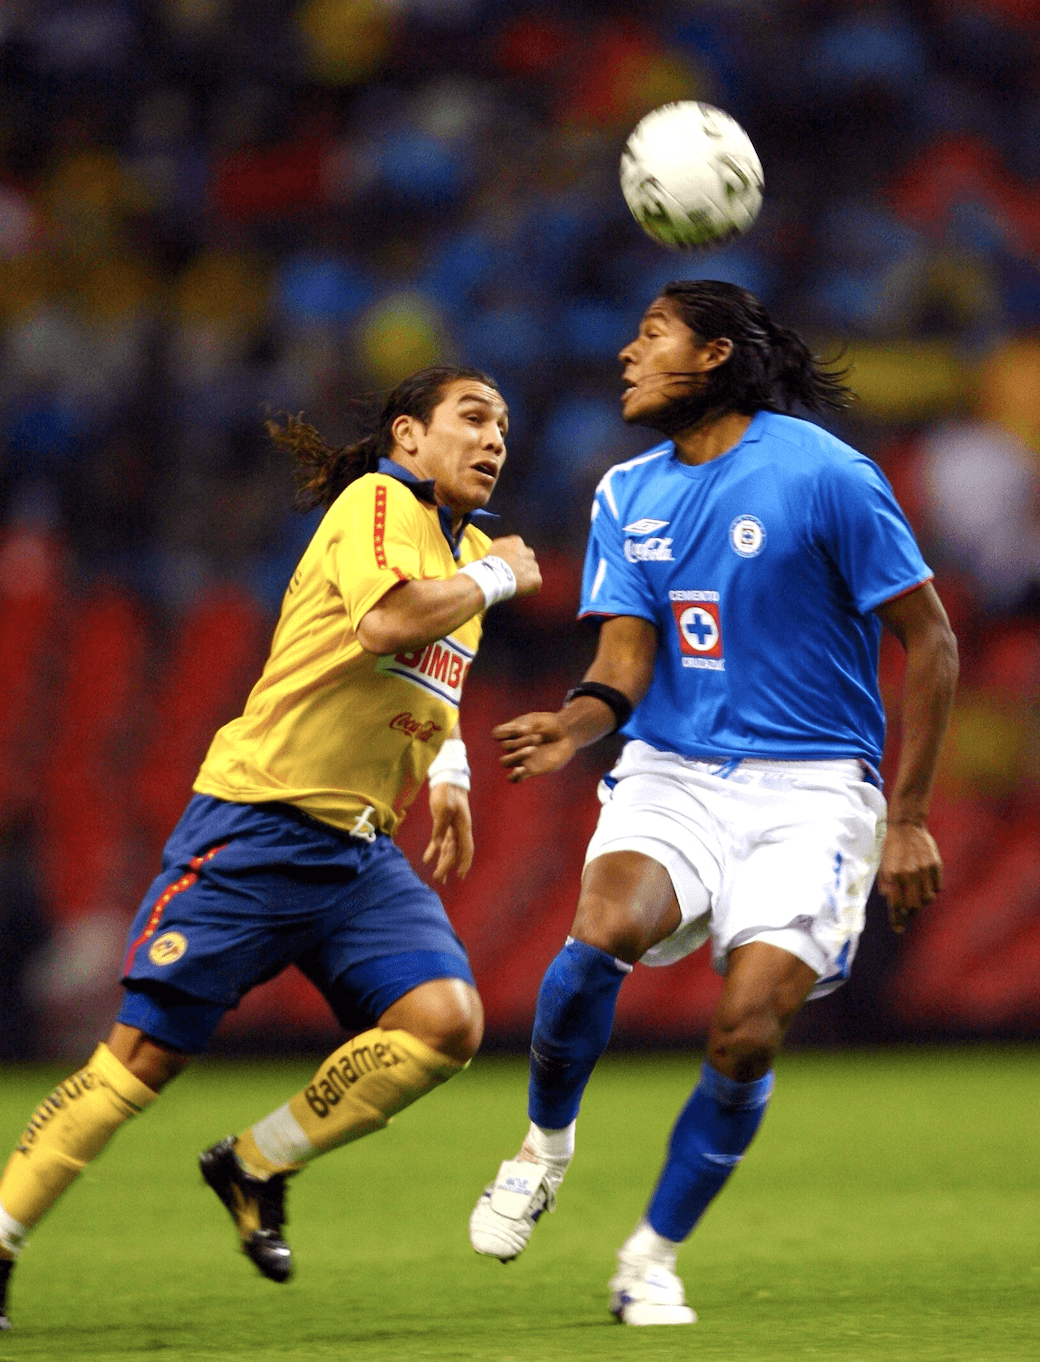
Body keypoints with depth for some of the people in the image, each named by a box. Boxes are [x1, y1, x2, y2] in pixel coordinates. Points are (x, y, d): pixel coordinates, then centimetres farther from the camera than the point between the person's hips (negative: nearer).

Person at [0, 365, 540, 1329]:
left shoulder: (461, 548, 19)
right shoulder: (375, 501, -7)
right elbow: (388, 622, -28)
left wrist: (447, 771, 18)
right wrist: (494, 577, -12)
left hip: (359, 852, 7)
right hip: (257, 826, -7)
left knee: (446, 1022, -16)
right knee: (144, 1051, -7)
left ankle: (256, 1168, 2)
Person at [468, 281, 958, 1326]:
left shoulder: (824, 475, -8)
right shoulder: (628, 496, 9)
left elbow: (929, 643, -4)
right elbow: (627, 659, 3)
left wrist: (906, 818, -6)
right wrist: (578, 722, -22)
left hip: (806, 787, -3)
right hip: (672, 773, 3)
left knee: (748, 1031, -18)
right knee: (603, 931, -28)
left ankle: (652, 1258, 3)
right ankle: (546, 1142, -2)